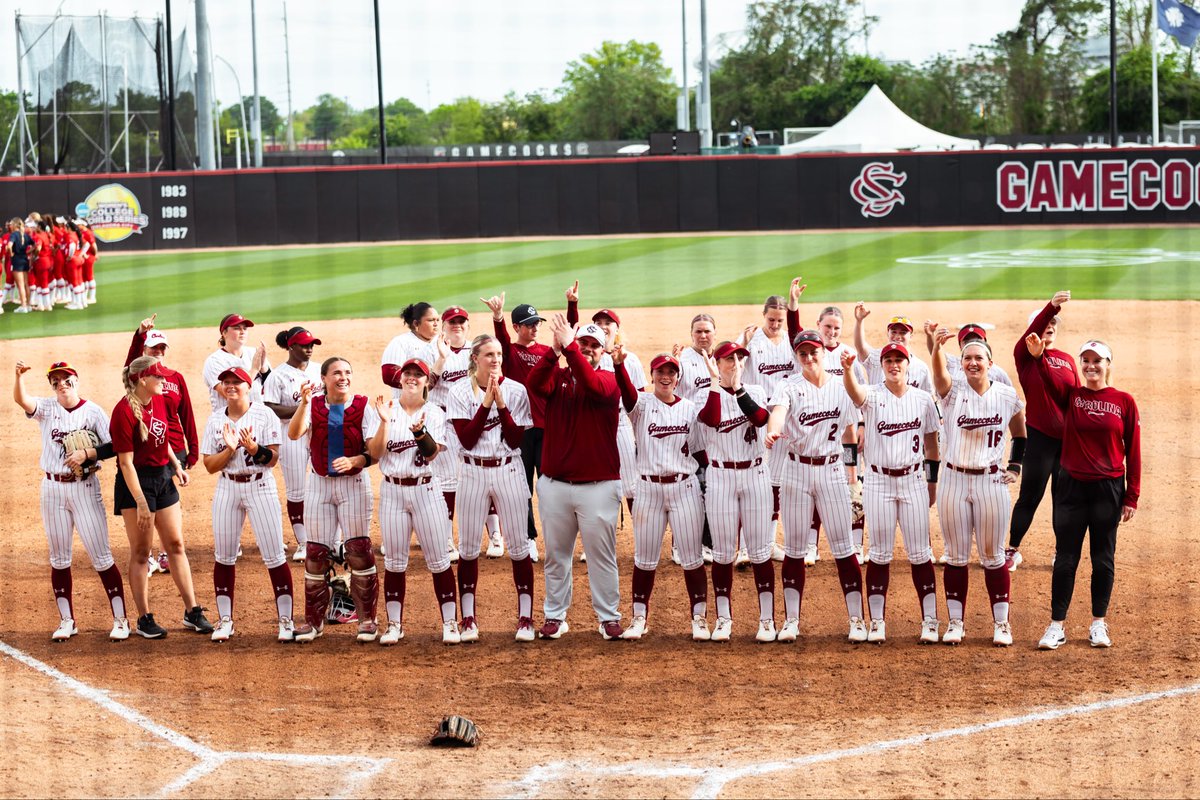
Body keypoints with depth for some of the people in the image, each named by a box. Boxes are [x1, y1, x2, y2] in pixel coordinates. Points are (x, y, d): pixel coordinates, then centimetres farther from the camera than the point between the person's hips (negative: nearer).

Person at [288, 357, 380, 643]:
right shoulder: (313, 406, 2)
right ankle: (313, 620, 13)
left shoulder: (363, 407, -2)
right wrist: (304, 403, -29)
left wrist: (354, 461, -24)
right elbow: (294, 434, -16)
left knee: (359, 550, -2)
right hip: (320, 483, 2)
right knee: (316, 552, 4)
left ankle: (367, 619, 8)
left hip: (355, 483, -2)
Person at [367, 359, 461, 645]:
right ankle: (394, 624, 12)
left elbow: (432, 453, -11)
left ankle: (450, 623, 3)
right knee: (394, 562, 5)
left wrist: (419, 430, -29)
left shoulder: (435, 413, 2)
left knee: (439, 561, -2)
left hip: (426, 490, -1)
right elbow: (375, 453, -4)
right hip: (392, 491, 1)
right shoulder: (386, 410, 5)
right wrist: (384, 422, -18)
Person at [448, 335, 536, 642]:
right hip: (473, 473, 0)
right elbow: (466, 439, -11)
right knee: (468, 547, 4)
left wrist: (501, 405, -16)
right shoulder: (460, 392, -2)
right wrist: (486, 403, -16)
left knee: (518, 546, 0)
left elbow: (516, 440, -7)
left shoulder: (516, 391, -1)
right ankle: (468, 619, 13)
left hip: (508, 471, 0)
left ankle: (525, 617, 7)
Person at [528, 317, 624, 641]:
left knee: (602, 555, 3)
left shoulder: (609, 380, 0)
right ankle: (555, 616, 18)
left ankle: (609, 617, 11)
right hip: (554, 484, 2)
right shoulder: (557, 376, 7)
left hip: (599, 486, -2)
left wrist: (569, 347, -29)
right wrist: (555, 350, -29)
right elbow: (535, 384, -16)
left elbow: (593, 386, -24)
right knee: (556, 555, 10)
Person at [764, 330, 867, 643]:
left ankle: (857, 620, 4)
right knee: (794, 549, 4)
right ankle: (791, 620, 11)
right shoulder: (789, 387, -5)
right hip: (796, 471, -1)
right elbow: (778, 410, -26)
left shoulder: (841, 388, 3)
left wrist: (850, 466, 8)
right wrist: (773, 431, -48)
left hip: (832, 472, 1)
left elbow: (849, 430, 12)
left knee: (843, 547, -1)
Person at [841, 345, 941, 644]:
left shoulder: (923, 399, 3)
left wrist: (932, 482, 9)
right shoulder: (873, 396, -5)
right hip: (878, 482, -1)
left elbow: (931, 443, 10)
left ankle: (930, 620, 7)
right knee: (880, 554, 3)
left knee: (920, 553, 2)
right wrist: (847, 368, -51)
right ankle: (876, 621, 9)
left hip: (912, 481, 1)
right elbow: (854, 390, -29)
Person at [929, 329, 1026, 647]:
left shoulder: (1007, 396, 1)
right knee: (956, 556, 6)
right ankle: (955, 622, 14)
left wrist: (1015, 467, 6)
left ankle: (1001, 623, 13)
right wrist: (937, 347, -46)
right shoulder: (953, 391, -4)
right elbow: (939, 372, -26)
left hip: (991, 482, 0)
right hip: (954, 481, 0)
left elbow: (1020, 434, 16)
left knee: (993, 557, 5)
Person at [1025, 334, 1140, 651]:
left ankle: (1099, 624, 18)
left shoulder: (1124, 402, -1)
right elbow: (1050, 383, -20)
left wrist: (1131, 497, -4)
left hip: (1108, 490, -1)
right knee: (1065, 558, 4)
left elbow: (1133, 452, 0)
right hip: (1071, 486, 1)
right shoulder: (1071, 396, 2)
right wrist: (1039, 357, -41)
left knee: (1103, 559, 8)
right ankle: (1057, 625, 9)